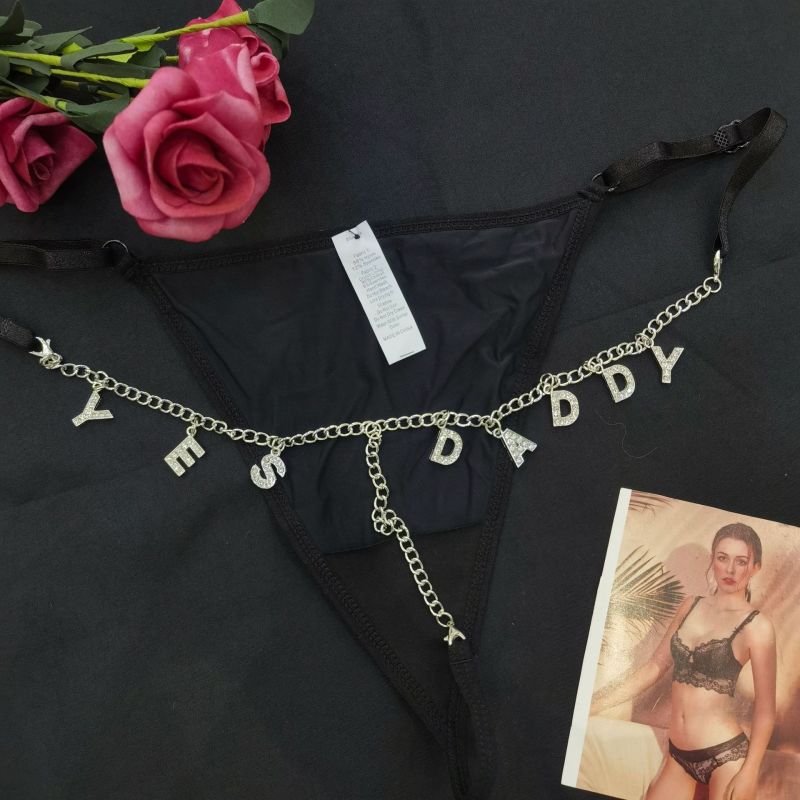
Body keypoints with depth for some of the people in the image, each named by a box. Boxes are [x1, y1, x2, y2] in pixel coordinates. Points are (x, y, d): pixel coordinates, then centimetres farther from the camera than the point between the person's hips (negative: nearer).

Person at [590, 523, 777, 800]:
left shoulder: (757, 625, -8)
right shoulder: (690, 606, 6)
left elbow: (765, 710, -5)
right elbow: (655, 666, 9)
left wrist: (749, 773, -13)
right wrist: (589, 705, 5)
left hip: (726, 756, -4)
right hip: (678, 754, 4)